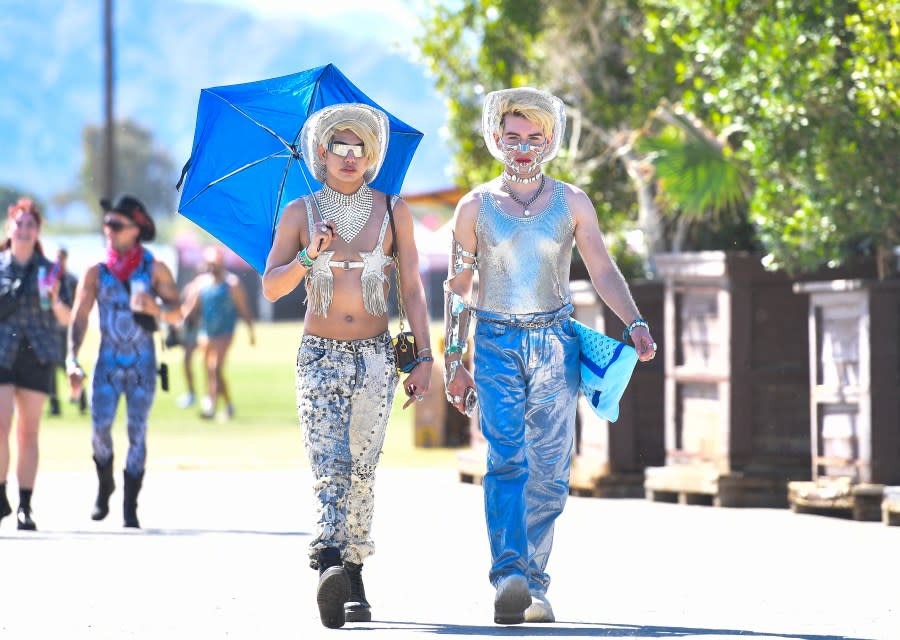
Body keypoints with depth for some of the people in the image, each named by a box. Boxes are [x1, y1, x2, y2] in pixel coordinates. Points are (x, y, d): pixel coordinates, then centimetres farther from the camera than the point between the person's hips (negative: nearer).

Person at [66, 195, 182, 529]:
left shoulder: (154, 269, 1)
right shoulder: (97, 273, 4)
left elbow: (177, 313, -3)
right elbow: (79, 317, -1)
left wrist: (155, 308, -25)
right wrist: (72, 358, -13)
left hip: (142, 363, -1)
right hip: (108, 361, 1)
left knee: (137, 431, -4)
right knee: (100, 427, -10)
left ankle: (130, 507, 1)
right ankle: (104, 486, 15)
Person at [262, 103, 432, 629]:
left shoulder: (393, 211, 6)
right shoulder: (301, 214, 6)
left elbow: (413, 288, 6)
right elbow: (271, 288, 2)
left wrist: (424, 357, 0)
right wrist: (310, 254, -15)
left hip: (376, 356, 1)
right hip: (320, 358, -1)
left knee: (361, 469, -1)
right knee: (329, 463, -17)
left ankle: (352, 573, 7)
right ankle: (331, 563, -33)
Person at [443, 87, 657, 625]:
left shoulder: (572, 203, 8)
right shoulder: (475, 207, 6)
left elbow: (604, 271, 6)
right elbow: (459, 287, 9)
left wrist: (635, 323, -10)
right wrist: (454, 360, 5)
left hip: (555, 344, 2)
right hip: (497, 344, -2)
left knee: (549, 473, 0)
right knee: (506, 461, -17)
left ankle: (534, 586, 8)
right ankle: (508, 578, -29)